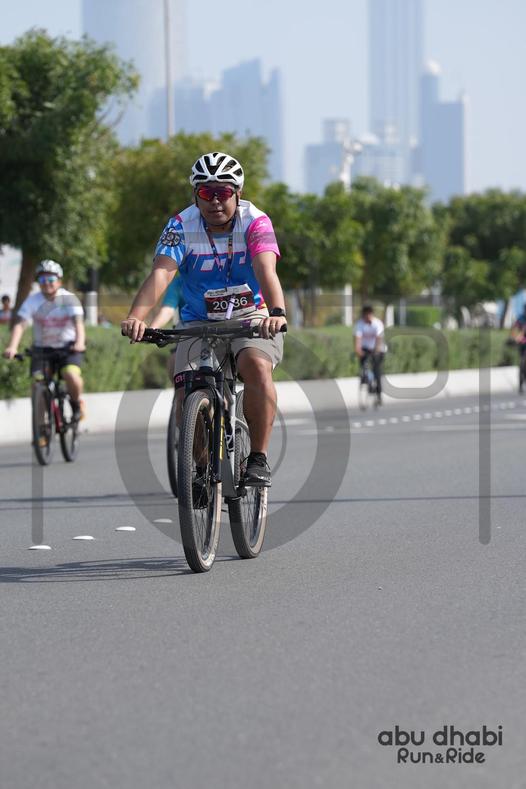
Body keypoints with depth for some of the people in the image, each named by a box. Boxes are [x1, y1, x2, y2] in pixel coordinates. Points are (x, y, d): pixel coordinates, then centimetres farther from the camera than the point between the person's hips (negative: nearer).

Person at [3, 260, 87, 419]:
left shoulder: (69, 299, -12)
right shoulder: (32, 301, -10)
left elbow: (78, 323, -25)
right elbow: (20, 325, -20)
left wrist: (79, 343, -46)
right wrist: (12, 347, -38)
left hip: (68, 348, -2)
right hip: (42, 349, 2)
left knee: (71, 374, -28)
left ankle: (77, 403, 3)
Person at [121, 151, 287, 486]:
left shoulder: (255, 222, -14)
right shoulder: (181, 227, -12)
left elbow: (266, 269, -31)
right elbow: (161, 273, -27)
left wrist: (277, 313, -51)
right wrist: (136, 316, -45)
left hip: (251, 317, -2)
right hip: (199, 323, 2)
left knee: (257, 365, -32)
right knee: (188, 397, -19)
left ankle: (259, 458, -22)